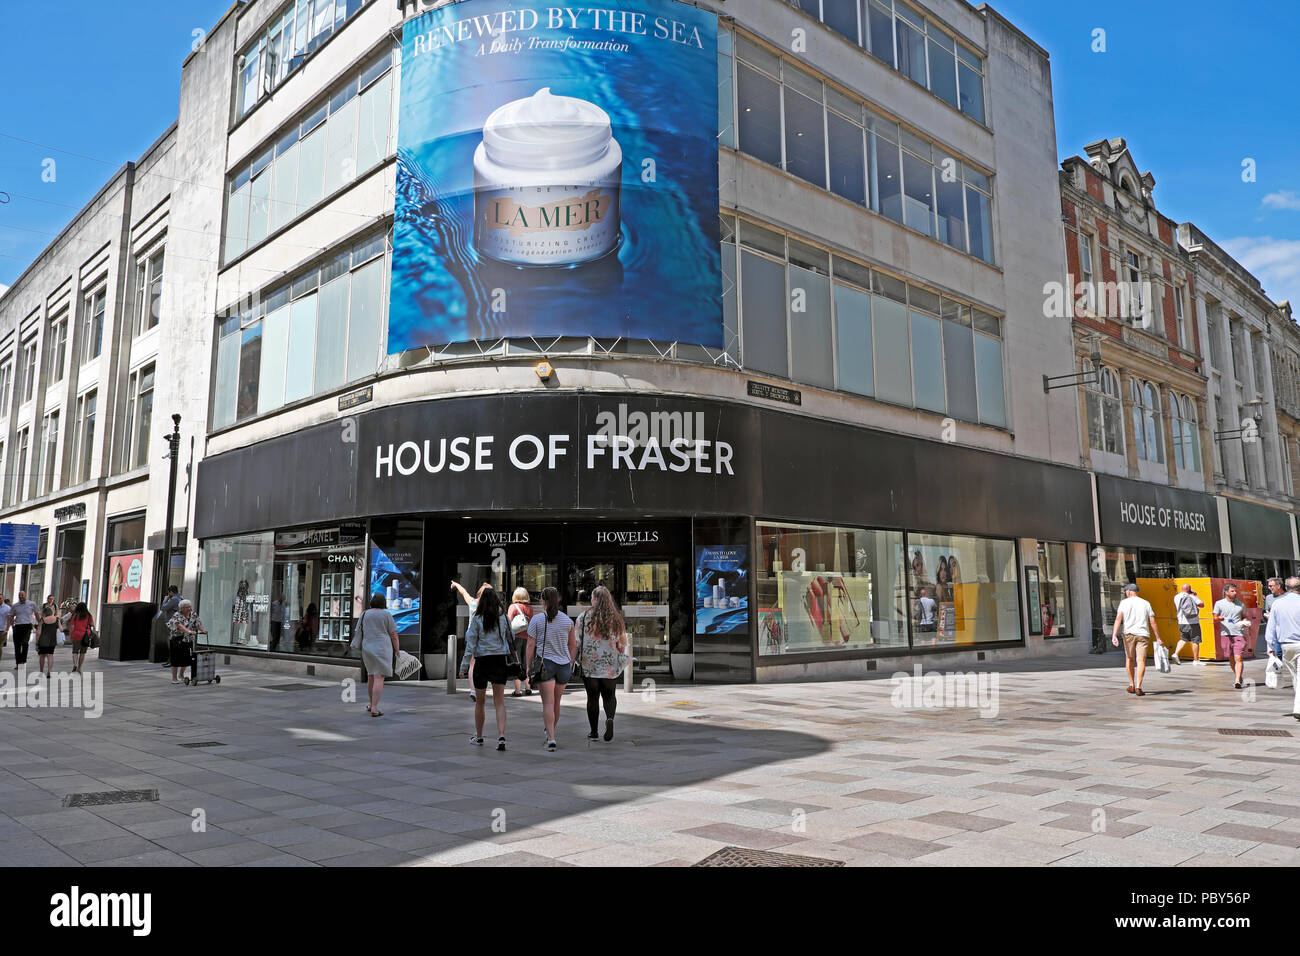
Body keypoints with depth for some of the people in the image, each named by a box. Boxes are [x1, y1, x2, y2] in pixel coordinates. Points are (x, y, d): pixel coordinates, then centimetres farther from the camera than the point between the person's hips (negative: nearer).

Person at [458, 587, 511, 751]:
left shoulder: (477, 619, -6)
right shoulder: (503, 618, 2)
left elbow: (470, 645, -6)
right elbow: (510, 638, 9)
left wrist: (464, 666, -2)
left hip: (482, 662, -2)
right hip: (500, 661, 2)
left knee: (480, 701, 13)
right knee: (499, 702, 1)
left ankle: (478, 736, 25)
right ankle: (501, 736, -13)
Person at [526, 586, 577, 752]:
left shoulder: (536, 619, -5)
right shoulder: (568, 620, 5)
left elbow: (531, 645, -6)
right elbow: (573, 645, 10)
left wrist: (529, 665, 1)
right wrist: (570, 663, 19)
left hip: (544, 663, -3)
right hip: (563, 664, 3)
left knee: (548, 703, -5)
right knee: (556, 702, 17)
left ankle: (551, 739, -15)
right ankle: (550, 734, 35)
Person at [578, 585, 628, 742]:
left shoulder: (584, 617, -6)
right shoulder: (617, 619, 0)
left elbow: (577, 641, -6)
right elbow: (623, 643, 4)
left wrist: (575, 659, 6)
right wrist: (621, 660, 19)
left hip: (589, 665, -1)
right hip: (611, 666, 1)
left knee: (592, 697, 9)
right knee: (609, 695, 12)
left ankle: (593, 732, 14)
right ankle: (610, 718, -16)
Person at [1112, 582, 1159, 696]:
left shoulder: (1124, 602, 4)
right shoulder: (1146, 603, 10)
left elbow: (1118, 619, -8)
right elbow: (1153, 622, 5)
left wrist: (1114, 635, -13)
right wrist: (1158, 638, 10)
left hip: (1129, 633, 0)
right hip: (1143, 634, 1)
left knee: (1129, 659, 16)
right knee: (1141, 661, -4)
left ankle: (1132, 686, 22)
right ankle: (1138, 687, -14)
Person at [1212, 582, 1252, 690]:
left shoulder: (1241, 604, 11)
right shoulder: (1219, 603, 6)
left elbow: (1244, 617, 21)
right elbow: (1215, 619, 5)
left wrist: (1245, 623, -1)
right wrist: (1219, 619, -17)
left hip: (1239, 634, 0)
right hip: (1226, 634, 0)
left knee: (1238, 658, -12)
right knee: (1231, 658, 10)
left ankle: (1237, 681, -16)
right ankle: (1238, 676, 28)